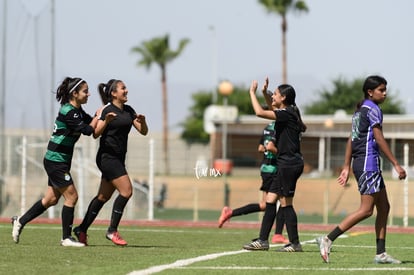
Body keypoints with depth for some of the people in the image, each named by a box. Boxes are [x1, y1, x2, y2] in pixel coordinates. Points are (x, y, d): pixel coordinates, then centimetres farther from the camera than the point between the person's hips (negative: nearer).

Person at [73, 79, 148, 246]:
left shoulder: (128, 111, 12)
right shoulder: (107, 110, -10)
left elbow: (143, 131, 11)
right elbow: (96, 133, -17)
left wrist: (142, 121, -10)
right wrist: (105, 121, -33)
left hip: (118, 159, 8)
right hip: (107, 156, -8)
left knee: (104, 196, 10)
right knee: (126, 191, -16)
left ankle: (82, 229, 19)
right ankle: (112, 231, -10)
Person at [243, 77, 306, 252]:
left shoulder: (287, 114, -15)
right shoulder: (287, 113, 13)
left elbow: (260, 113, -25)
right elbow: (272, 109, 36)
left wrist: (252, 92, -13)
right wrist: (264, 92, 25)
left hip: (290, 164, -10)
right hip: (285, 164, 10)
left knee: (286, 203, -5)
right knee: (270, 200, 9)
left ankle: (295, 243, -1)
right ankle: (262, 240, 11)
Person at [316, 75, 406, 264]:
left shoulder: (359, 110, 18)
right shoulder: (372, 109, -10)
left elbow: (351, 139, 18)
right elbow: (379, 140, -15)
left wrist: (346, 167, 18)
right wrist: (396, 164, -14)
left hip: (360, 163, 10)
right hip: (368, 162, -10)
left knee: (384, 207, 10)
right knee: (366, 209, -10)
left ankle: (381, 253, 7)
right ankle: (328, 240, -13)